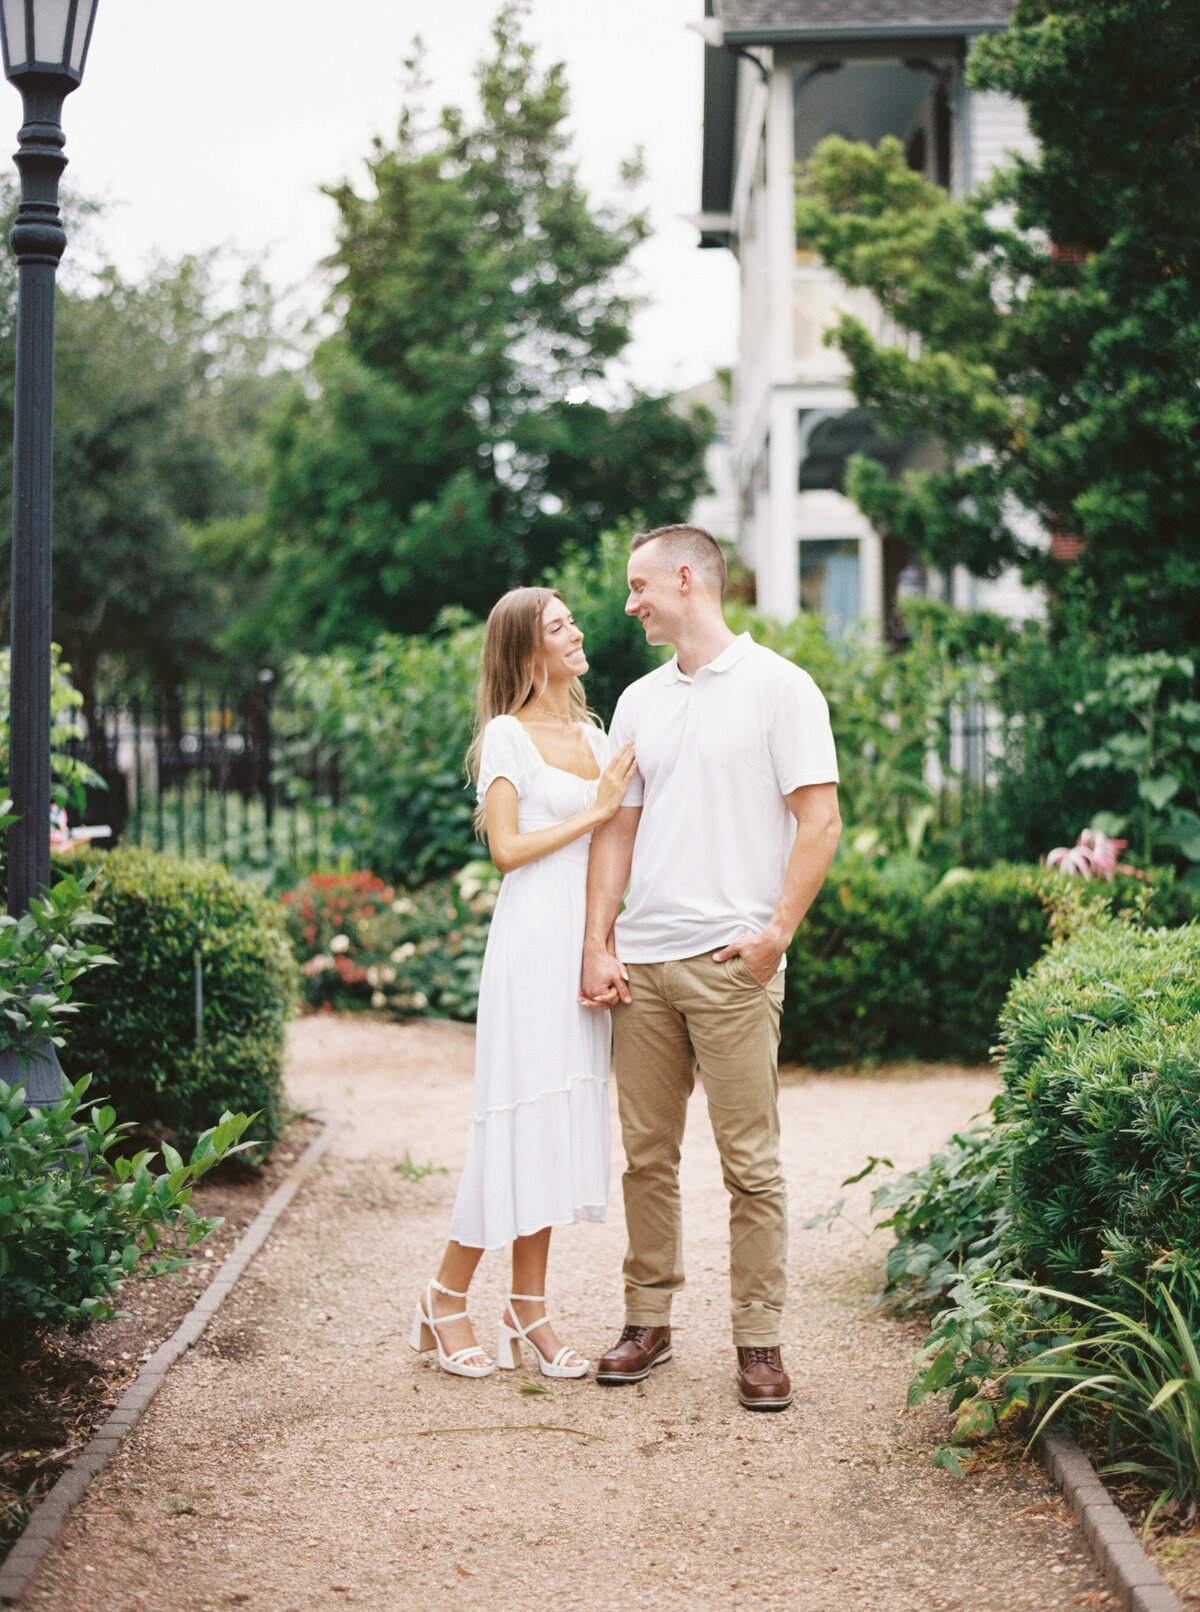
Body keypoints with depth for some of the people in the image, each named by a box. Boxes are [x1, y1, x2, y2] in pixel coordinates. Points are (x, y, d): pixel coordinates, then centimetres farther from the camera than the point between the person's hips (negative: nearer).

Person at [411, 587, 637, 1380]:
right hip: (534, 938, -6)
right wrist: (595, 812, -9)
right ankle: (447, 1298, 7)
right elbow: (507, 847, -11)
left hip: (588, 941, 6)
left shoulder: (596, 734, 16)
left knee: (566, 1116, 6)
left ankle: (529, 1310, 11)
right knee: (522, 1112, -6)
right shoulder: (508, 735, -3)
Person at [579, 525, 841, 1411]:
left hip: (733, 962, -5)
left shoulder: (779, 687, -1)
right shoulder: (639, 701, 15)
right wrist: (598, 947, 5)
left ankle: (760, 1339, 7)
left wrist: (777, 932, -11)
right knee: (647, 1155, 9)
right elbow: (616, 830, 15)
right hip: (642, 962, 5)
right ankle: (649, 1320, 20)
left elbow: (821, 821, -5)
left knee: (751, 1163, -1)